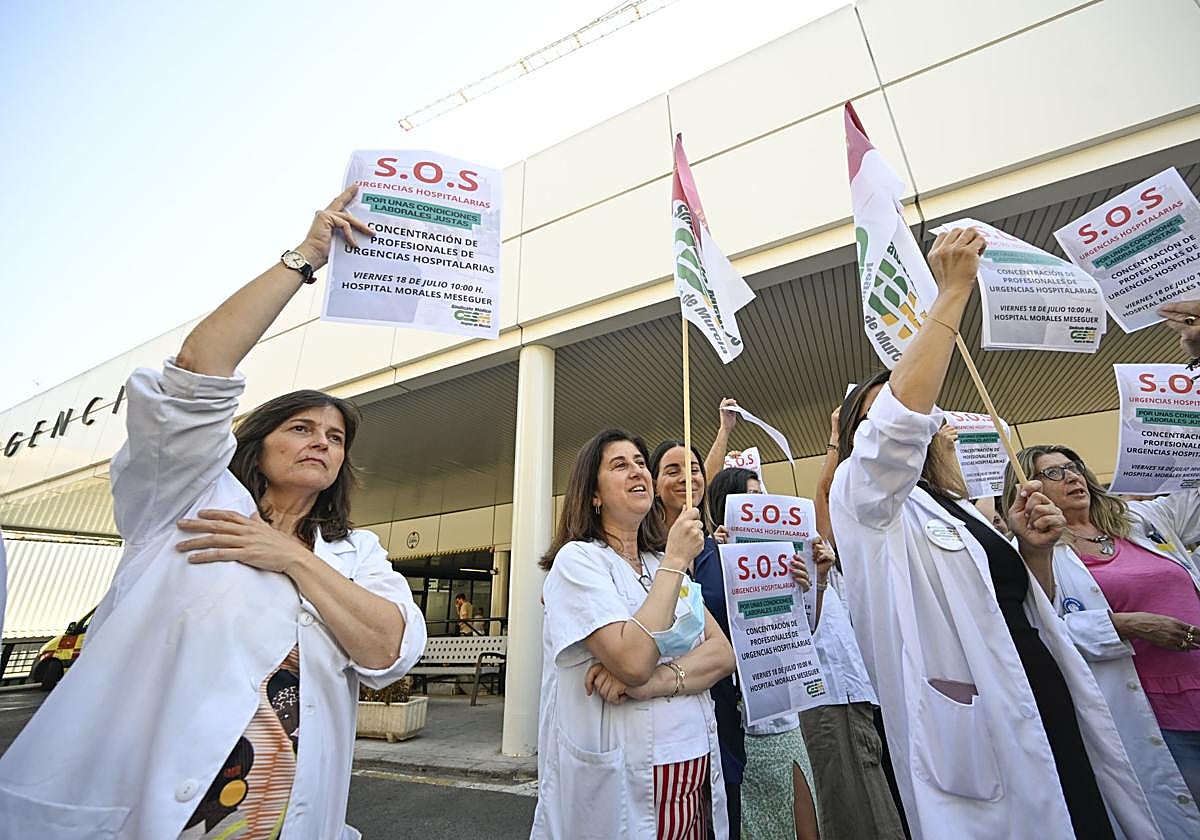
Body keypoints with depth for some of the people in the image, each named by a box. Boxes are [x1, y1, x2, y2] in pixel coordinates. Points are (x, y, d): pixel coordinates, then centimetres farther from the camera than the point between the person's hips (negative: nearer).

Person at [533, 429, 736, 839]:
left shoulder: (666, 564, 9)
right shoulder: (578, 559, -12)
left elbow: (723, 653, -1)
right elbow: (633, 662, -25)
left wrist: (655, 680, -19)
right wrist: (675, 562, -19)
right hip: (617, 782, -6)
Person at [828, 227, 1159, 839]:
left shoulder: (961, 508, 17)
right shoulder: (863, 496, -6)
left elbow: (1031, 616, 21)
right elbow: (901, 417, -27)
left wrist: (1034, 551, 1)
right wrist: (954, 291, -19)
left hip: (1050, 711, 7)